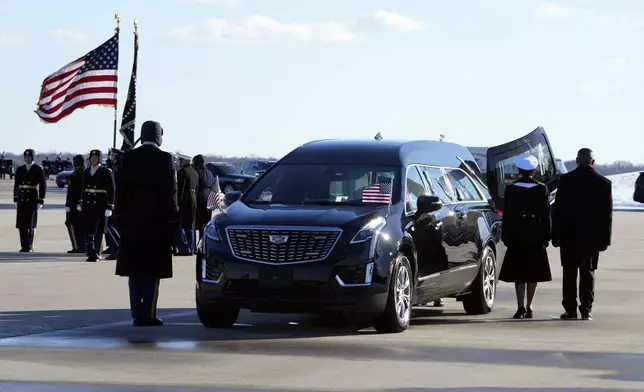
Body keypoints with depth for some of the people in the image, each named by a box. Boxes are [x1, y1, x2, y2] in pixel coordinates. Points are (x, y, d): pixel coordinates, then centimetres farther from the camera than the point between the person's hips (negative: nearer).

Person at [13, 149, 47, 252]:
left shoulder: (38, 170, -2)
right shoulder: (20, 169, 9)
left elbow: (43, 186, -3)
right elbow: (16, 185, 12)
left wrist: (40, 202, -8)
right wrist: (15, 200, 7)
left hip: (33, 199, -3)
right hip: (22, 200, 4)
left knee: (31, 224, -3)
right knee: (21, 224, 1)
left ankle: (30, 246, 3)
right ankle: (24, 246, 7)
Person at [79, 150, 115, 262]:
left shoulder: (106, 172, -4)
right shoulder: (86, 171, 11)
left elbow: (111, 190, -6)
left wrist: (109, 207, -11)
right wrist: (81, 203, 18)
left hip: (100, 204, -4)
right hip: (88, 204, 4)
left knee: (98, 231, 1)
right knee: (88, 229, 1)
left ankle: (96, 254, 7)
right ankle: (90, 252, 6)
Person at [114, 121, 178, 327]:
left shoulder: (128, 158, 2)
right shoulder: (165, 159, -6)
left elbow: (120, 191, 3)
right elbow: (170, 194, -7)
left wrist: (120, 218, 9)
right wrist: (172, 223, -1)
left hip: (132, 221, 3)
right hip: (157, 222, -3)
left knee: (135, 272, 9)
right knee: (152, 271, 0)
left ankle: (137, 315, 8)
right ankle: (148, 315, -3)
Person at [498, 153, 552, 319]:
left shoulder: (511, 189, -5)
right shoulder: (542, 189, -2)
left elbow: (507, 215, -4)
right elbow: (546, 215, -2)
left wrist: (506, 237, 3)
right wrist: (546, 237, 4)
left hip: (516, 237, -1)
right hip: (536, 237, 1)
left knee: (518, 273, 4)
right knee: (533, 273, 9)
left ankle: (521, 306, -8)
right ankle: (529, 308, 9)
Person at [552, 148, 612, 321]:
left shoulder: (566, 180, -6)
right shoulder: (604, 183, -1)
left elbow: (558, 209, -6)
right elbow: (607, 213, 1)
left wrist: (556, 235, 0)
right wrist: (605, 238, 6)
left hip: (569, 235, -1)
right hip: (592, 236, 1)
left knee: (569, 273, 6)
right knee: (588, 272, 7)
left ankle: (570, 309, 3)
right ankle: (586, 309, 3)